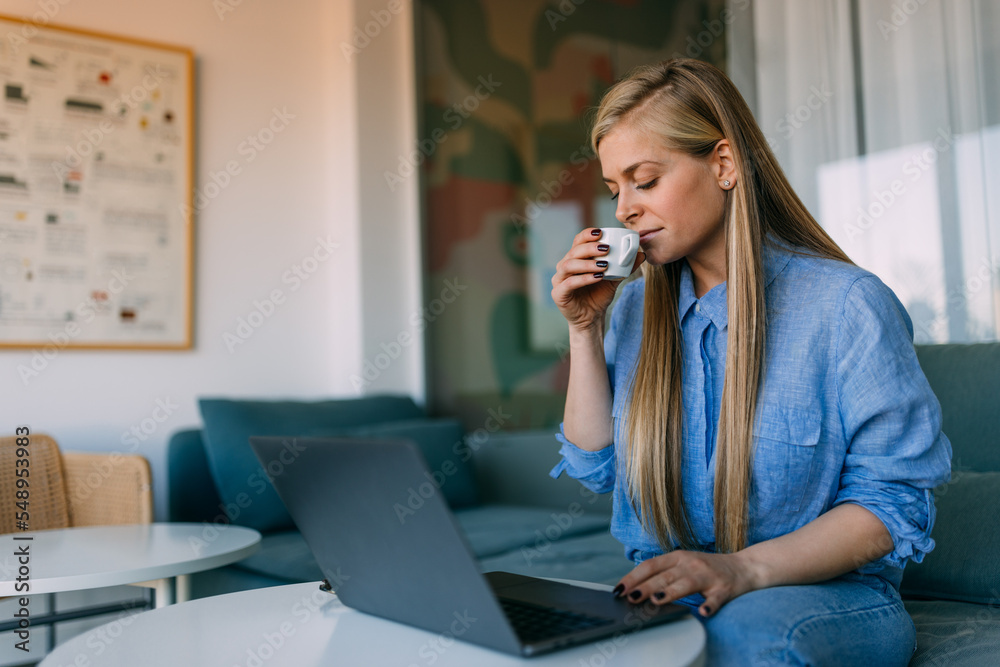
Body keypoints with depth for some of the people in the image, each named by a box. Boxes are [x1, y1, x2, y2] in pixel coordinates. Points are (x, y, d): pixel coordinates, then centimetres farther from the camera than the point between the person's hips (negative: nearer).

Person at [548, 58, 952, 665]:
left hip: (828, 594, -3)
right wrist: (586, 329, -1)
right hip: (667, 593, 4)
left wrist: (745, 568, -24)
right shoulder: (636, 307, 8)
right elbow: (597, 467, 8)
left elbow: (896, 501, -9)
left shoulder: (846, 304, -9)